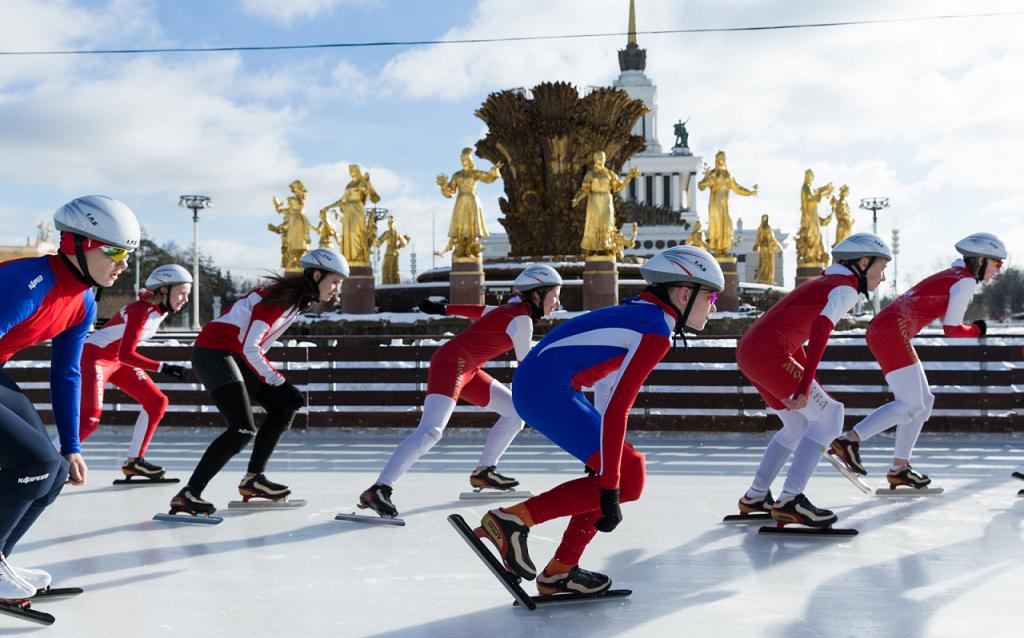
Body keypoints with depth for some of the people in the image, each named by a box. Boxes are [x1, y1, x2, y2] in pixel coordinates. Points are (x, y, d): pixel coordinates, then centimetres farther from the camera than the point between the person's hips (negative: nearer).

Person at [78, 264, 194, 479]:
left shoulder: (161, 310, -1)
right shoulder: (141, 311, -27)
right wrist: (165, 368, -39)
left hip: (119, 361, 9)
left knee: (157, 402, 0)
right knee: (90, 417, -22)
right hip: (93, 356, -9)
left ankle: (133, 461, 6)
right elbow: (125, 354, -34)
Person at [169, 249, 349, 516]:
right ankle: (187, 495, -16)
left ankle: (253, 479, 15)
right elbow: (250, 348, -23)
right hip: (213, 352, -10)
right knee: (243, 430, -20)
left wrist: (280, 384, 12)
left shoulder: (300, 298, 10)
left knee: (284, 406, 9)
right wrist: (279, 382, -16)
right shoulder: (282, 294, -19)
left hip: (237, 355, 10)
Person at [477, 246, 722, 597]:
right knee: (627, 479, -7)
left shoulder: (638, 313, 16)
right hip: (548, 392, -10)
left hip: (534, 382, 10)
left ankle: (560, 571, 15)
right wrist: (608, 491, -19)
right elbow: (616, 408, -20)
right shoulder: (656, 331, -12)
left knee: (627, 465, 13)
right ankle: (514, 518, -7)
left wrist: (602, 446, 31)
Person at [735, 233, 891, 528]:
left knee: (797, 425, 20)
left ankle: (755, 496, 26)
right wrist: (805, 386, -28)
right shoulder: (846, 288, -5)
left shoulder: (825, 282, 23)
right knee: (828, 417, -4)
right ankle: (789, 501, -9)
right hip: (769, 353, -9)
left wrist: (803, 384, 34)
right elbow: (820, 332, -22)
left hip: (748, 349, 9)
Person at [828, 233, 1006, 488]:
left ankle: (899, 469, 12)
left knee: (924, 401, 12)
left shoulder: (954, 274, 22)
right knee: (911, 405, -11)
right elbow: (951, 329, -10)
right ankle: (849, 440, -14)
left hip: (881, 330, 10)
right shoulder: (966, 282, -7)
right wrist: (976, 330, 8)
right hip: (892, 332, -10)